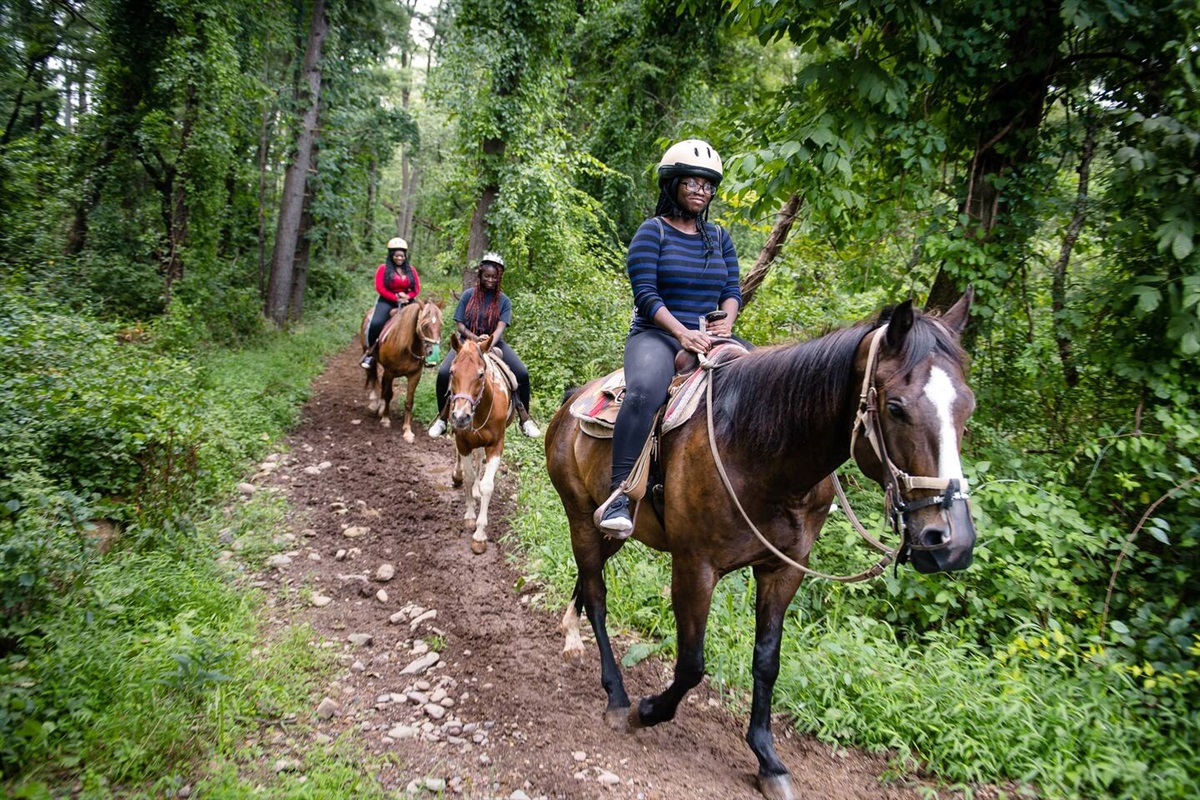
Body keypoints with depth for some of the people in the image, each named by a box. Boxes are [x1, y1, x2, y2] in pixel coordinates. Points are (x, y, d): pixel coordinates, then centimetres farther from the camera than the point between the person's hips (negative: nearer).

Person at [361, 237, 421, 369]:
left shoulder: (411, 269, 9)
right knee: (376, 323, -28)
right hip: (387, 301, -3)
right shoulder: (383, 268, -1)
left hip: (407, 301, 3)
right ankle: (370, 352, -10)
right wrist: (396, 298, -16)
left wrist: (407, 296, -13)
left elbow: (417, 289, 7)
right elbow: (380, 288, -8)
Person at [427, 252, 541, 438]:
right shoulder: (469, 295, 0)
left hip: (494, 342, 1)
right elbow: (459, 324, -2)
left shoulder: (504, 301, 0)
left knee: (522, 373, -21)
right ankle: (442, 419, -5)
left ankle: (525, 419, -4)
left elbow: (500, 327, -15)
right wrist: (475, 339, -20)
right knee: (444, 372, -25)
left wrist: (489, 345, -34)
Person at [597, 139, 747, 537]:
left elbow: (732, 290, 13)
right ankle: (618, 497, -36)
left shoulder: (719, 237, 18)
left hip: (710, 337, 6)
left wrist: (726, 321, -10)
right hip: (657, 335, -6)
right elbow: (645, 295, -10)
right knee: (643, 391, -37)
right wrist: (682, 332, -23)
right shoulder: (652, 232, 0)